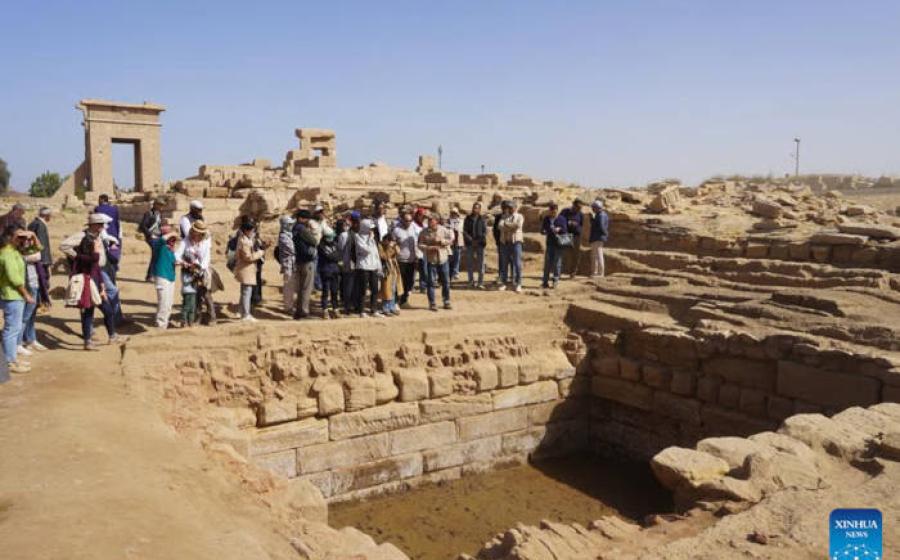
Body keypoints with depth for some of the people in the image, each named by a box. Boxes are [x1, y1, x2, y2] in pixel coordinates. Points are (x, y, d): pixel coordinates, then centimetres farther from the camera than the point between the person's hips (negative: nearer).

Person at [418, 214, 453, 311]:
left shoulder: (443, 230, -1)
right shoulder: (424, 233, -4)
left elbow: (451, 240, 0)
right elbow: (420, 245, -6)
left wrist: (441, 241, -15)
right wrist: (429, 248, -21)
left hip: (443, 259, 2)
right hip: (431, 260, -1)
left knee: (446, 282, 8)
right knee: (431, 282, 1)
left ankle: (446, 301, 22)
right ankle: (432, 303, 10)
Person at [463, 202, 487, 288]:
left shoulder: (482, 219, 3)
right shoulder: (468, 218, 6)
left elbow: (485, 231, 1)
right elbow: (464, 231, 2)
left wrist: (478, 241, -10)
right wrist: (471, 240, -10)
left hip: (480, 243, -2)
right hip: (469, 244, 2)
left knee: (480, 263, -4)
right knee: (469, 263, 4)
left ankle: (480, 283, -1)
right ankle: (471, 281, 15)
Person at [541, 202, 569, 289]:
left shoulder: (562, 219, -1)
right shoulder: (546, 219, 6)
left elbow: (565, 230, -2)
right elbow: (542, 229, 11)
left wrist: (559, 229, -20)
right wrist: (544, 231, -11)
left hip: (559, 244, -2)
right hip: (549, 243, 2)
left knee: (557, 262, 1)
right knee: (547, 262, 1)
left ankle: (556, 280, 13)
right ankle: (545, 281, 5)